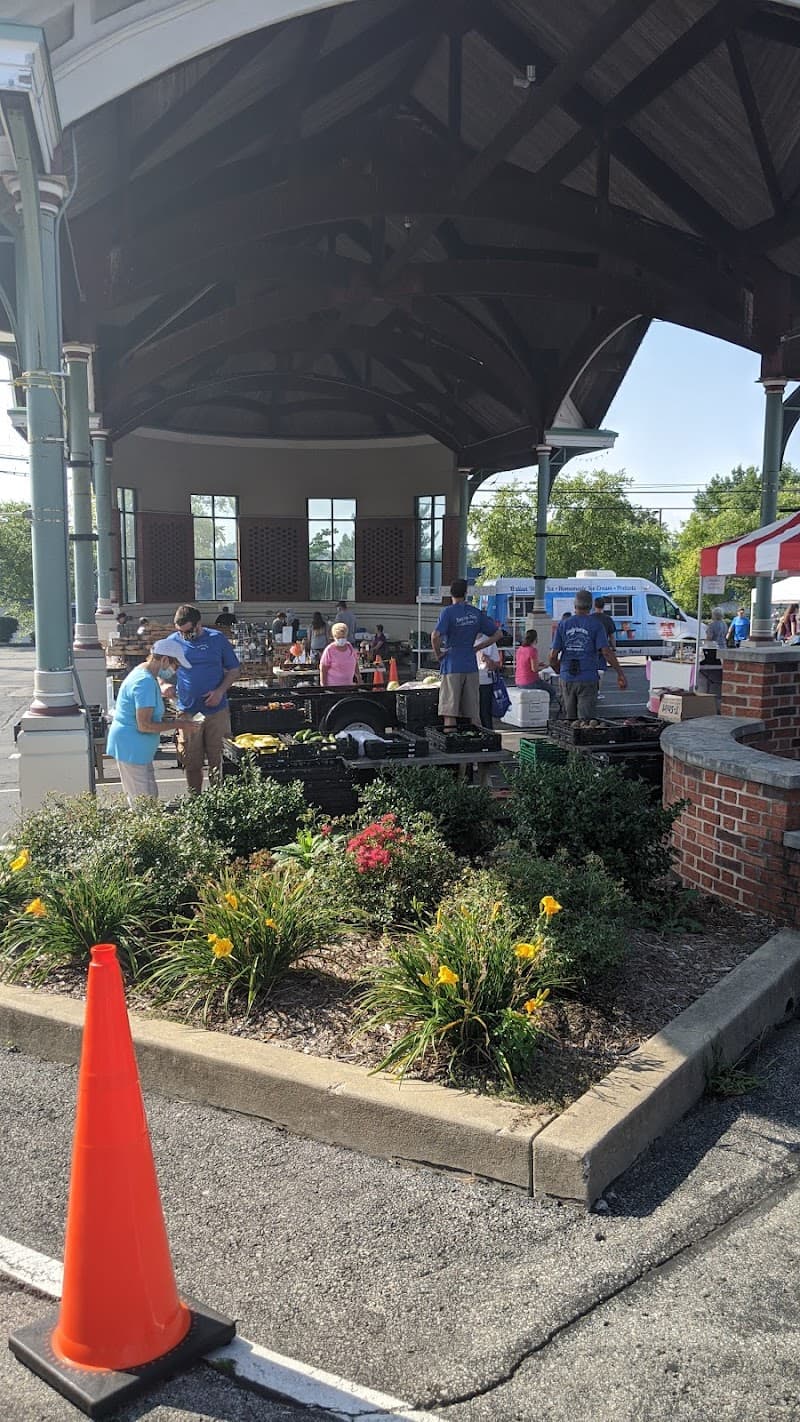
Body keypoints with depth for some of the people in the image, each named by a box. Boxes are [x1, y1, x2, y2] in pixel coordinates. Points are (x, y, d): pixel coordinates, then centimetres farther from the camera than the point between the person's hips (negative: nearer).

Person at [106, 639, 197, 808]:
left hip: (136, 748, 11)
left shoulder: (144, 671, 10)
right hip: (131, 749, -11)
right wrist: (178, 725, -17)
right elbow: (144, 726, -25)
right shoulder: (145, 682, -23)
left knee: (150, 797, 15)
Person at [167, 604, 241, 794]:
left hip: (217, 710, -1)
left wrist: (220, 691, -10)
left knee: (218, 760, 4)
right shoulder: (173, 641, 1)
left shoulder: (217, 638, 0)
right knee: (191, 762, 7)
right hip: (187, 712, 1)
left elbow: (234, 670, 6)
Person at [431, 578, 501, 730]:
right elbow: (498, 634, 13)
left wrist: (438, 654, -6)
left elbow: (435, 635, -22)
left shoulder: (448, 612, -6)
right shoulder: (476, 613, 9)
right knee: (473, 710, 10)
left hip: (452, 666, -4)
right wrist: (477, 647, 12)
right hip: (471, 666, 4)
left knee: (449, 710, -3)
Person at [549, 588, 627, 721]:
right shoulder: (595, 624, -2)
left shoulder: (563, 625, 4)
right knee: (585, 719, 0)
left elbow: (553, 656, 0)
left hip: (567, 679, 3)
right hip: (587, 680, -2)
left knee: (570, 720, 13)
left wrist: (559, 671, 18)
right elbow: (606, 652, -12)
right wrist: (620, 673, -6)